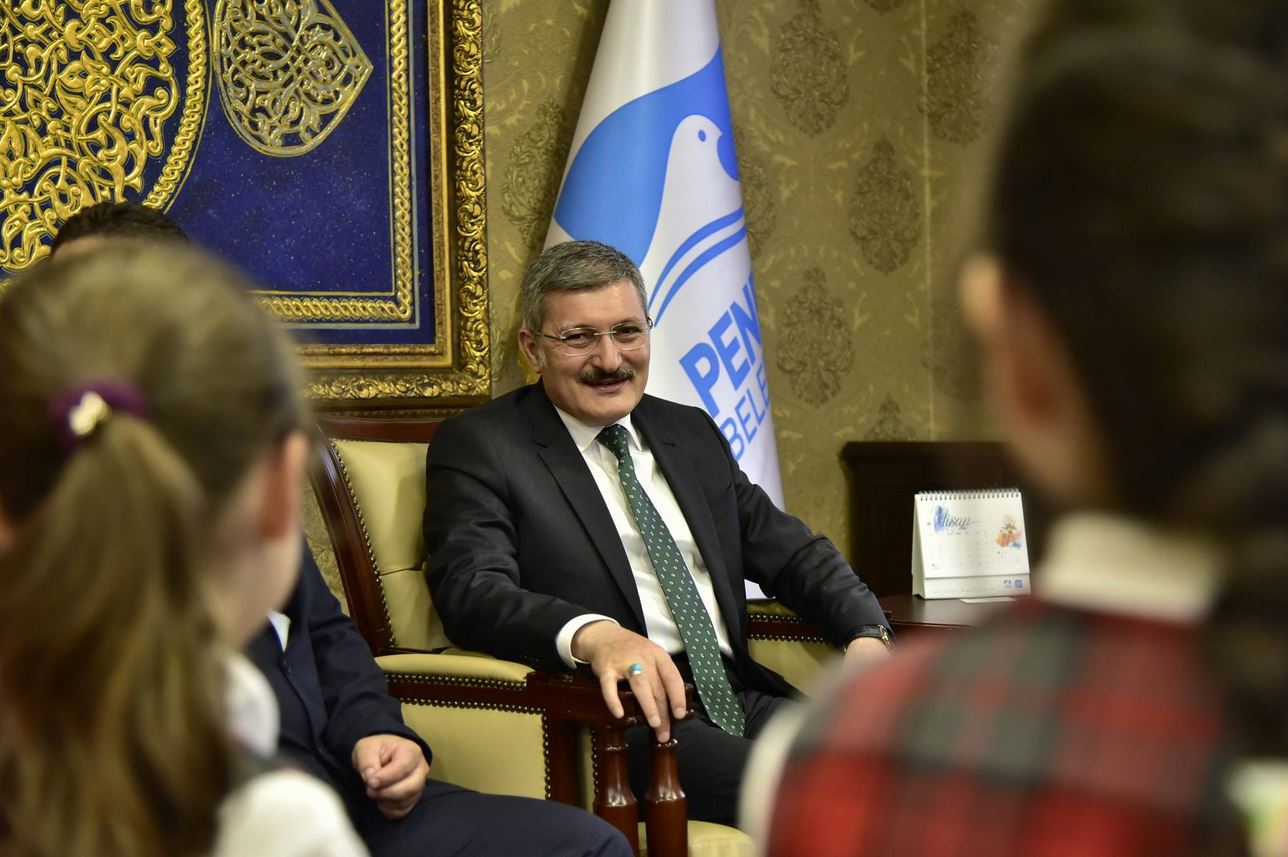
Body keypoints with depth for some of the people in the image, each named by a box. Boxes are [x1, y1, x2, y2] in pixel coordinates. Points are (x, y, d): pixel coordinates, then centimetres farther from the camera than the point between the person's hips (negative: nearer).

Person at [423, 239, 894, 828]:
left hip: (738, 701, 7)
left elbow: (792, 553, 24)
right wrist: (594, 635, -34)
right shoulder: (479, 446, 2)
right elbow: (472, 591, -13)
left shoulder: (692, 433, 22)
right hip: (621, 717, -7)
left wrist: (866, 635, 2)